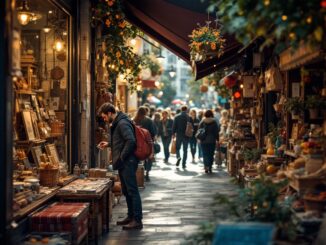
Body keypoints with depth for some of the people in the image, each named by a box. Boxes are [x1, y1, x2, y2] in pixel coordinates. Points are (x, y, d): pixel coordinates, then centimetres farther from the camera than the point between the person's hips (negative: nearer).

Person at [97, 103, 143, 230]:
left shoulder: (122, 123, -17)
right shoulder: (116, 123, 16)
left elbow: (131, 141, -26)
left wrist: (121, 157, -20)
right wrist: (109, 143, 16)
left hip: (128, 162, -11)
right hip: (123, 163, 11)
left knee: (132, 191, -6)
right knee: (126, 191, 16)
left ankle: (137, 220, -3)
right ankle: (131, 216, 26)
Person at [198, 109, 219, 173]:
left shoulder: (202, 122, -1)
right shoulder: (214, 122, -4)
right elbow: (216, 132, -3)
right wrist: (217, 139, 4)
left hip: (204, 141, 0)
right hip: (212, 141, 0)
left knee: (205, 154, 3)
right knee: (211, 154, 9)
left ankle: (206, 166, -13)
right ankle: (210, 168, 8)